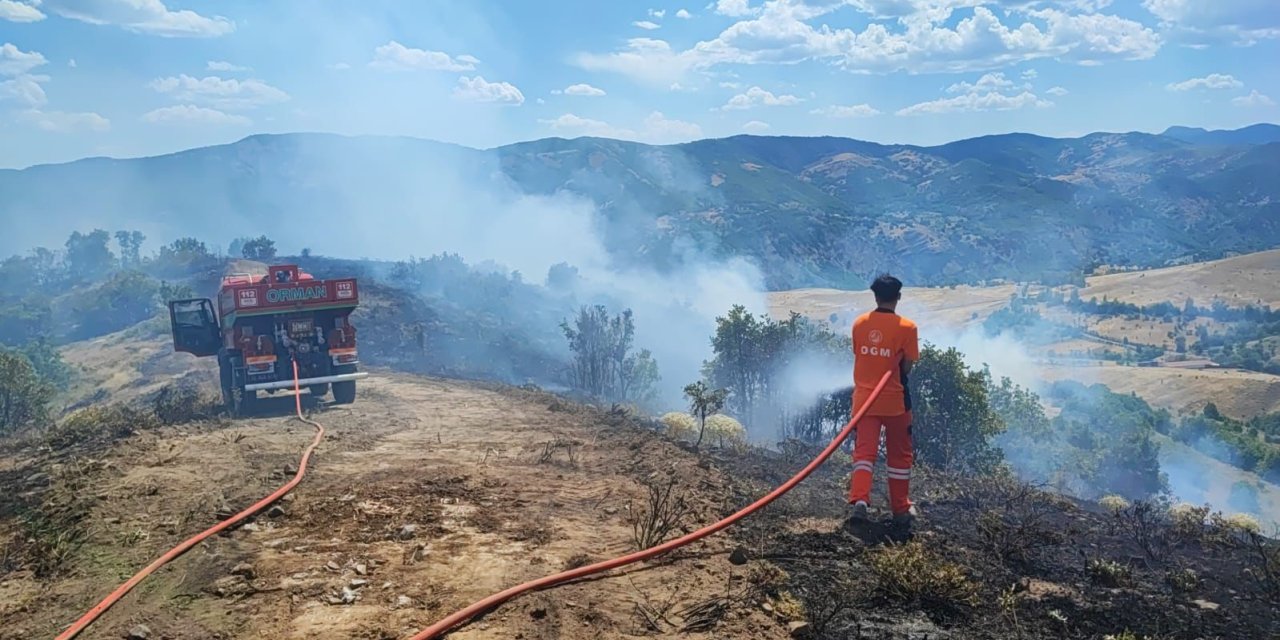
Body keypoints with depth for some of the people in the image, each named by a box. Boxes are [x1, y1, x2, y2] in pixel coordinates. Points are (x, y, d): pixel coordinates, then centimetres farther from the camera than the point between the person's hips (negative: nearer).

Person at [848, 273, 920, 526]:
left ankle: (859, 500, -15)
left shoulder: (859, 323, 1)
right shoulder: (907, 327, -10)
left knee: (864, 451, 3)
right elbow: (907, 367, -7)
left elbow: (858, 355, 8)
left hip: (864, 398, 2)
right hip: (894, 400, -2)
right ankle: (901, 509, 20)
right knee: (899, 455, 12)